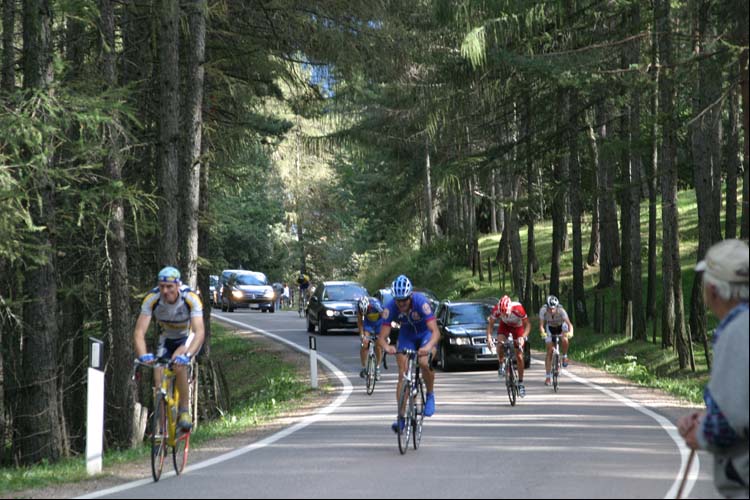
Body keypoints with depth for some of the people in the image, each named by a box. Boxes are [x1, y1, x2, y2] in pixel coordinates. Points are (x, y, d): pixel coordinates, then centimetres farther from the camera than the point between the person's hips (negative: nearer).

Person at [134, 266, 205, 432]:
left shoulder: (191, 298, -32)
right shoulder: (152, 299, -26)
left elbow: (199, 332, -39)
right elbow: (139, 332, -31)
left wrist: (187, 354, -56)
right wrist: (143, 355, -49)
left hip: (188, 338, -3)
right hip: (167, 339, 3)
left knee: (179, 365, -33)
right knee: (159, 380, -13)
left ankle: (184, 411, -19)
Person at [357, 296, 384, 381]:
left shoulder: (376, 305, -39)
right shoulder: (359, 306, -29)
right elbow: (359, 321, -16)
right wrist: (362, 335, -23)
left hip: (379, 322, -2)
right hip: (368, 322, 2)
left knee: (378, 346, -8)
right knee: (364, 344, -12)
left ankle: (377, 368, 10)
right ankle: (363, 368, 1)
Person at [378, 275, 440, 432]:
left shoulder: (421, 302, -35)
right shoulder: (390, 307, -28)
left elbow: (435, 332, -41)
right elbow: (382, 336, -28)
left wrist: (428, 347, -61)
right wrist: (386, 347, -51)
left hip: (426, 334, -2)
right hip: (406, 335, 2)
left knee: (425, 363, -29)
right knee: (403, 374, -9)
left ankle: (430, 395, -2)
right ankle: (401, 418, -4)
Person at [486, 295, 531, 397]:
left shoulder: (518, 308, -38)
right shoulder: (496, 309, -32)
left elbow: (527, 324, -29)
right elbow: (490, 324, -19)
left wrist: (522, 337, -45)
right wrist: (489, 337, -35)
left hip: (518, 326, -2)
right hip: (505, 325, 2)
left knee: (519, 356, -4)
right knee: (500, 343, -28)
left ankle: (521, 383, 6)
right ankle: (502, 365, 0)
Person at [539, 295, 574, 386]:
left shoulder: (561, 310, -35)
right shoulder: (543, 310, -31)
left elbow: (569, 324, -43)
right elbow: (541, 325, -35)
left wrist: (570, 332, -64)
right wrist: (542, 333, -56)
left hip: (561, 326, -1)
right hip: (550, 328, 1)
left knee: (565, 340, -35)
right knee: (549, 351, -6)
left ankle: (564, 356, -6)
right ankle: (548, 377, 1)